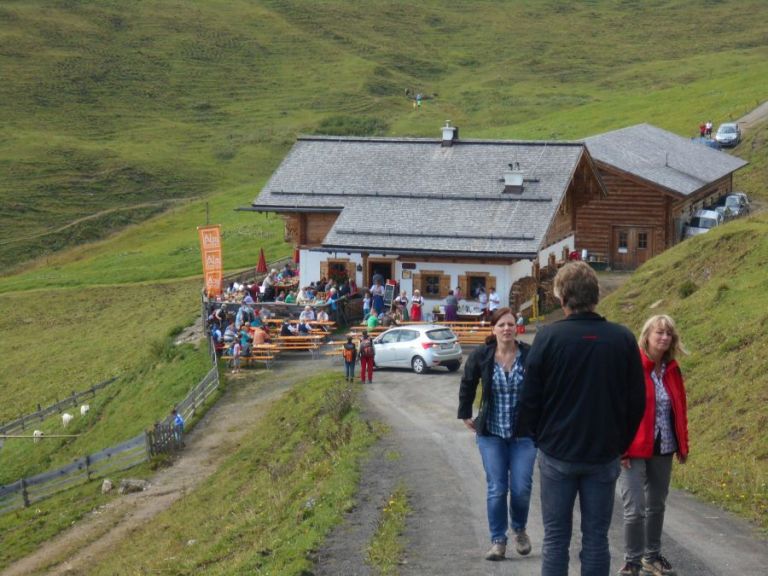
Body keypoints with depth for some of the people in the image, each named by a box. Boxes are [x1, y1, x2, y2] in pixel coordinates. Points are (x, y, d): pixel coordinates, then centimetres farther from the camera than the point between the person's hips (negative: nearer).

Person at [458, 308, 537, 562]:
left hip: (523, 433, -1)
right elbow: (467, 385, 12)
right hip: (491, 433, 1)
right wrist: (465, 415, 13)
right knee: (496, 489, -2)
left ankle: (519, 529, 27)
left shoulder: (530, 355, -11)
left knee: (521, 488, -2)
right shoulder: (480, 356, -5)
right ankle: (498, 540, 10)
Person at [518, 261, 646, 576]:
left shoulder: (548, 337, -11)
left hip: (557, 453, -2)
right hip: (604, 455, 2)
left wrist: (537, 436, 10)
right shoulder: (623, 339, -4)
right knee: (596, 538, 9)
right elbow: (636, 401, 2)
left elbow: (529, 399, -6)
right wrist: (621, 443, 14)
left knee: (556, 537, 7)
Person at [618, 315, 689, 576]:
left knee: (657, 505, 15)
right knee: (635, 509, -7)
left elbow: (680, 410, 14)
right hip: (634, 450, -6)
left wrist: (683, 445, 12)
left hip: (664, 450, 6)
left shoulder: (672, 370, 6)